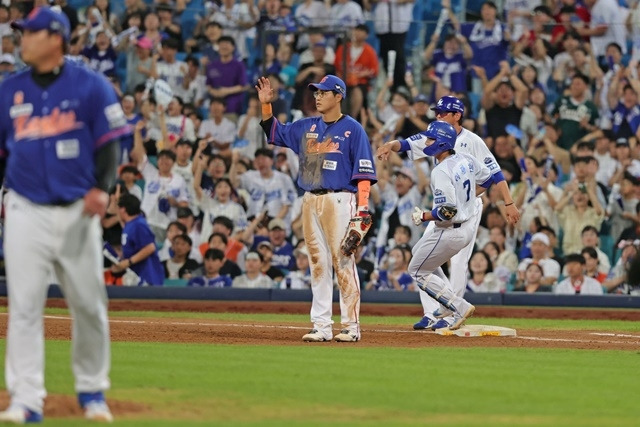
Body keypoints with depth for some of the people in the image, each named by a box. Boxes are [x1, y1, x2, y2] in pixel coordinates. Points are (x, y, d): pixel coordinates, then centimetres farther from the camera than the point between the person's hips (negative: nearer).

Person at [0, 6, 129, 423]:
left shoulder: (91, 86, 0)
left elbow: (109, 143, -3)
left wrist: (102, 188, -18)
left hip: (78, 212, -1)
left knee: (89, 304, 5)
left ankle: (92, 392, 21)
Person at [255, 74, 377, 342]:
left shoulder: (352, 129, -2)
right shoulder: (306, 127, 15)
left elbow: (364, 172, -7)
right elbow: (275, 133, 26)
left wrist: (362, 209, -15)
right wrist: (266, 105, 11)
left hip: (339, 200, -6)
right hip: (310, 201, 6)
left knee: (343, 263, -8)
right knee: (318, 264, 7)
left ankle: (351, 326, -5)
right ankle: (321, 326, 9)